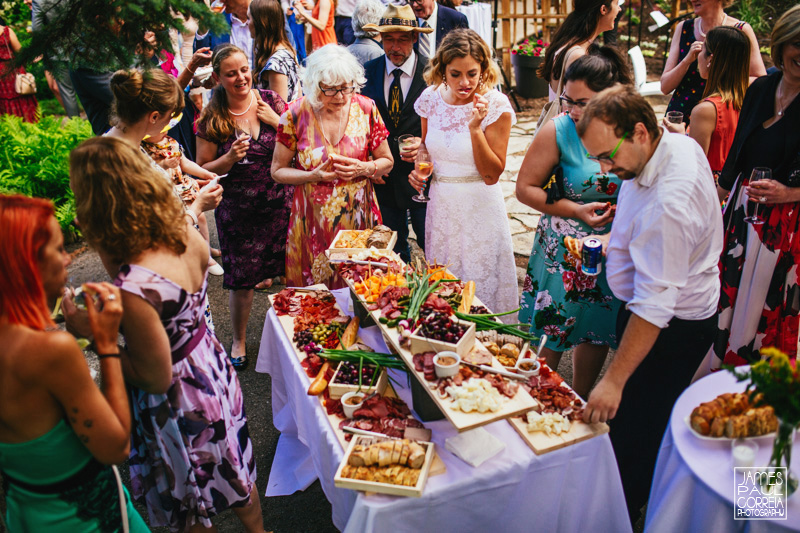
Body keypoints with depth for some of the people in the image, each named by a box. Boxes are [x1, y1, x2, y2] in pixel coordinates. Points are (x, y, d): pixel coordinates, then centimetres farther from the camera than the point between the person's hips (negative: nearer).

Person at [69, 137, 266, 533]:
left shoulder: (132, 289, -34)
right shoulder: (186, 233, -15)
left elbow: (156, 379, -23)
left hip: (178, 406, -7)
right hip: (214, 373, 7)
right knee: (235, 470, 32)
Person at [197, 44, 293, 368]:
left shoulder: (270, 101, -3)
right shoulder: (211, 119, -5)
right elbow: (203, 170, 0)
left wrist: (277, 121, -14)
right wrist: (230, 158, -18)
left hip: (280, 203, 1)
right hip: (237, 208, -1)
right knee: (242, 278, 5)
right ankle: (239, 339, 28)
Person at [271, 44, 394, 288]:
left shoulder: (366, 109, -4)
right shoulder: (296, 114, -8)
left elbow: (387, 161, 6)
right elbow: (278, 170, -1)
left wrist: (365, 169, -16)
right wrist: (314, 176, -19)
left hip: (359, 217, 1)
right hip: (314, 220, -1)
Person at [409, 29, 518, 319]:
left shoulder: (496, 105, -14)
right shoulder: (431, 98, -2)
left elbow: (492, 174, -16)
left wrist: (475, 127, -25)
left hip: (479, 207, -4)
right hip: (440, 205, 4)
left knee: (481, 282, 7)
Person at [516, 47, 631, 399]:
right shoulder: (559, 130, -13)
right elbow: (525, 188, -7)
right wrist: (577, 211, -16)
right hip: (563, 250, -2)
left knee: (597, 331, 15)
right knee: (551, 332, 5)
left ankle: (579, 404, 39)